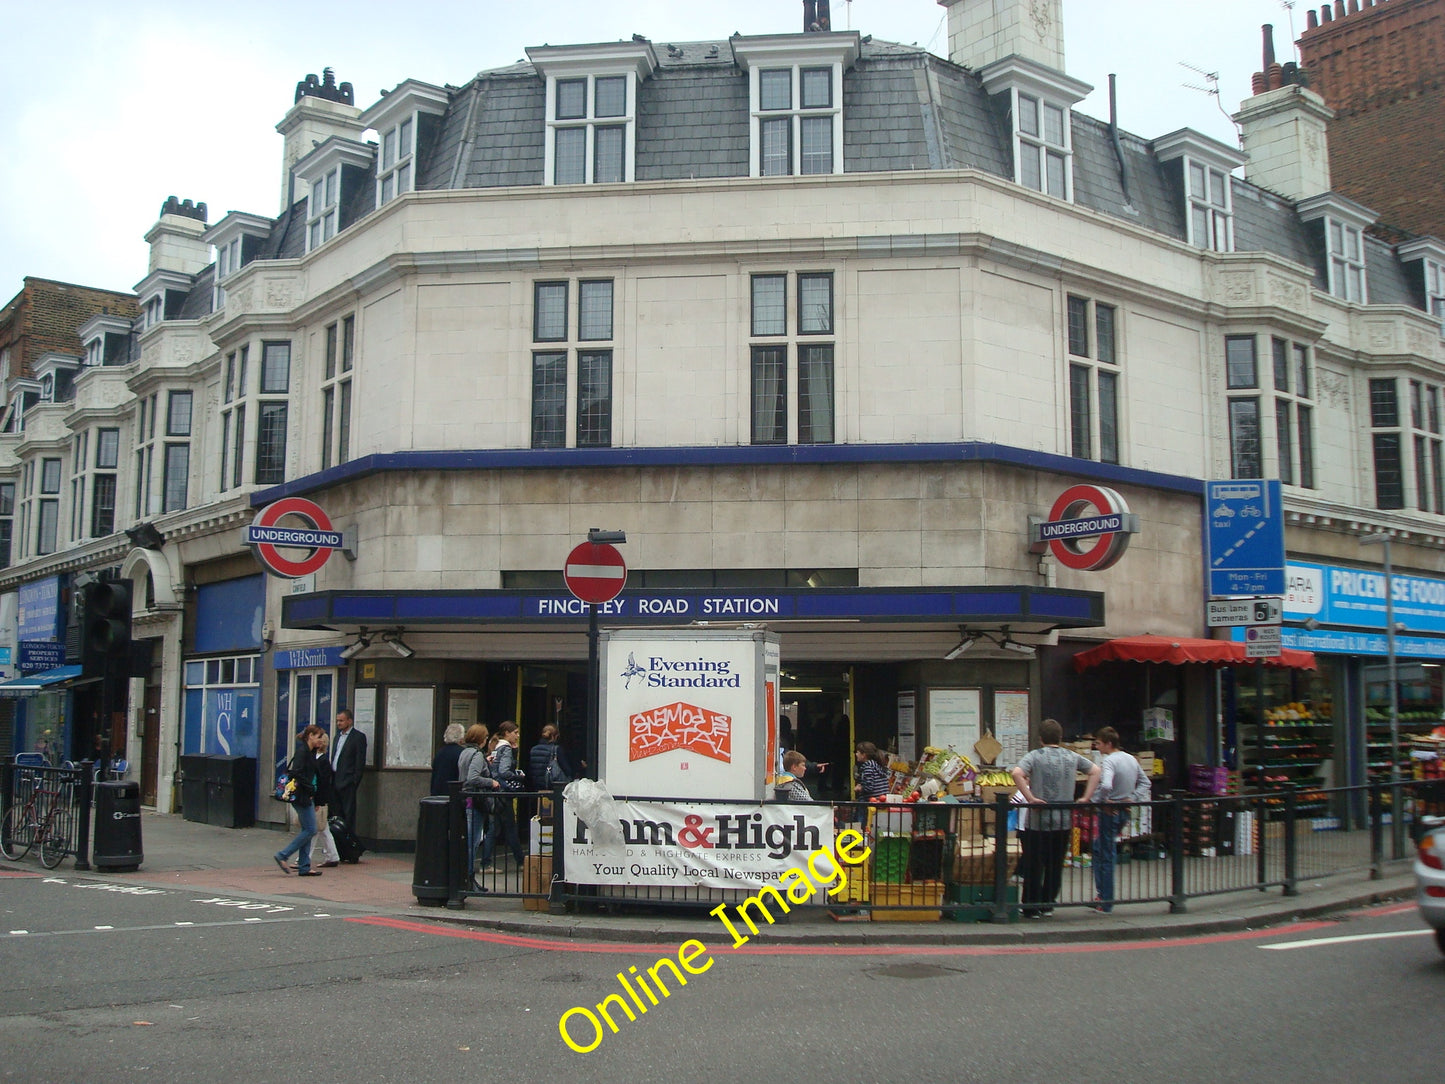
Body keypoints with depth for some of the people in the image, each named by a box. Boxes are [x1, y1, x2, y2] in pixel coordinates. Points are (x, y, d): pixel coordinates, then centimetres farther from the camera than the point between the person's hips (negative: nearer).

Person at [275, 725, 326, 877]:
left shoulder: (310, 752, 16)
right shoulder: (302, 751, -13)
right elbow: (296, 773, -22)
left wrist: (315, 801, 14)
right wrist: (311, 789, -16)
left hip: (307, 796, 10)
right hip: (302, 796, -10)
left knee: (307, 830, 9)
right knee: (310, 829, -9)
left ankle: (304, 867, 12)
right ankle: (282, 855, -3)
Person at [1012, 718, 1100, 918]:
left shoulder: (1034, 756, -7)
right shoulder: (1072, 757, 6)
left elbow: (1017, 773, -23)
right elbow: (1095, 771, 11)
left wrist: (1030, 798, -19)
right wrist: (1085, 798, 8)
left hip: (1039, 821, -3)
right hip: (1064, 821, 4)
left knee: (1034, 866, 5)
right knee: (1055, 866, 14)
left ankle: (1032, 908, 9)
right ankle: (1048, 905, 20)